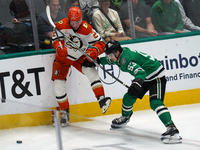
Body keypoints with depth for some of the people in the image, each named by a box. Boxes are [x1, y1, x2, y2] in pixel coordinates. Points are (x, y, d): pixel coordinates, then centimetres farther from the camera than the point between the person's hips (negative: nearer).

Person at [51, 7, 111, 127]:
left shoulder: (87, 29, -21)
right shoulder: (61, 25, -19)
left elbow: (100, 43, -18)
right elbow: (56, 39, -11)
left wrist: (95, 51, -39)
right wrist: (59, 48, -32)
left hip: (80, 58, -1)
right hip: (63, 58, 1)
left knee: (91, 71, -27)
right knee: (58, 85, -6)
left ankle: (102, 100, -30)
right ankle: (64, 111, 13)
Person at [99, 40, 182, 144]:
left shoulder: (126, 59, -29)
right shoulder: (119, 55, 1)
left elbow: (140, 72, -42)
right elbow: (108, 60, 27)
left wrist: (137, 84, -58)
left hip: (156, 76, -10)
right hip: (145, 77, 10)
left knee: (155, 103, -26)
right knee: (129, 97, 14)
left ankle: (172, 129, -38)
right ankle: (125, 118, 43)